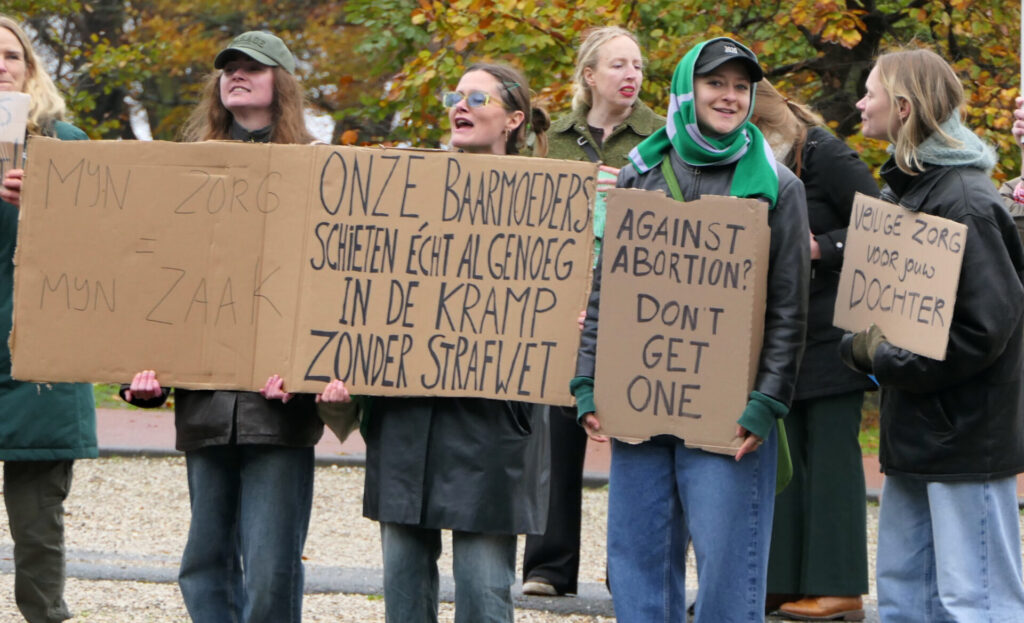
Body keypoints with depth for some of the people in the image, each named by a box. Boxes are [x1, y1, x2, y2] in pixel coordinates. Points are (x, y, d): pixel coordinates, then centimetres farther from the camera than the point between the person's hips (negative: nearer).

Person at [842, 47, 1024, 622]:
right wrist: (862, 344, 1)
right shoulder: (904, 188, 13)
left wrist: (889, 361, -14)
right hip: (915, 427, 10)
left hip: (966, 438, -10)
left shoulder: (965, 203, -18)